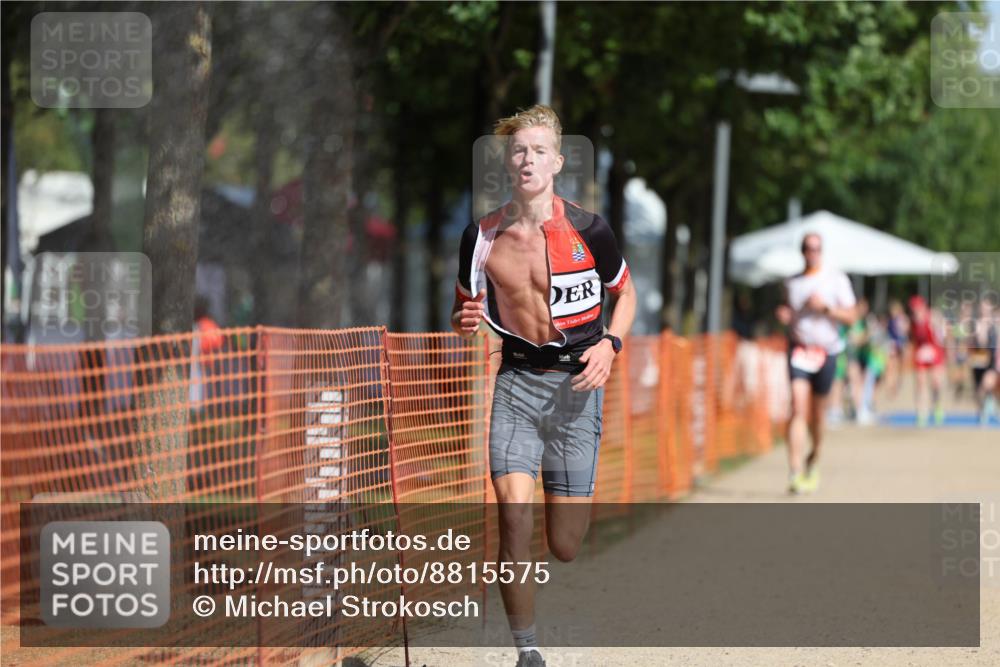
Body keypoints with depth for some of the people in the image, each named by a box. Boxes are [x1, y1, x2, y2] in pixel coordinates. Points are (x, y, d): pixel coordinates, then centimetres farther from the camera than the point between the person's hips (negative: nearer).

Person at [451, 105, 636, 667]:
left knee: (565, 547, -1)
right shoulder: (483, 236, 0)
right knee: (514, 513, -18)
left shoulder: (588, 230, -7)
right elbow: (464, 305, 15)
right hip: (517, 381, 1)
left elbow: (626, 293, 10)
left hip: (575, 385, -1)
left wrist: (609, 344, -8)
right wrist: (464, 321, -9)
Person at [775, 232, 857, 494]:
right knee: (798, 408, -16)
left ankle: (814, 458, 38)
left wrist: (826, 307, -15)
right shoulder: (791, 283, 11)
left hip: (826, 351, -1)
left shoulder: (837, 279, 2)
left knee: (817, 414, 9)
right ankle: (795, 473, -23)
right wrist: (783, 315, 1)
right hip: (798, 348, 1)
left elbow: (851, 316, -1)